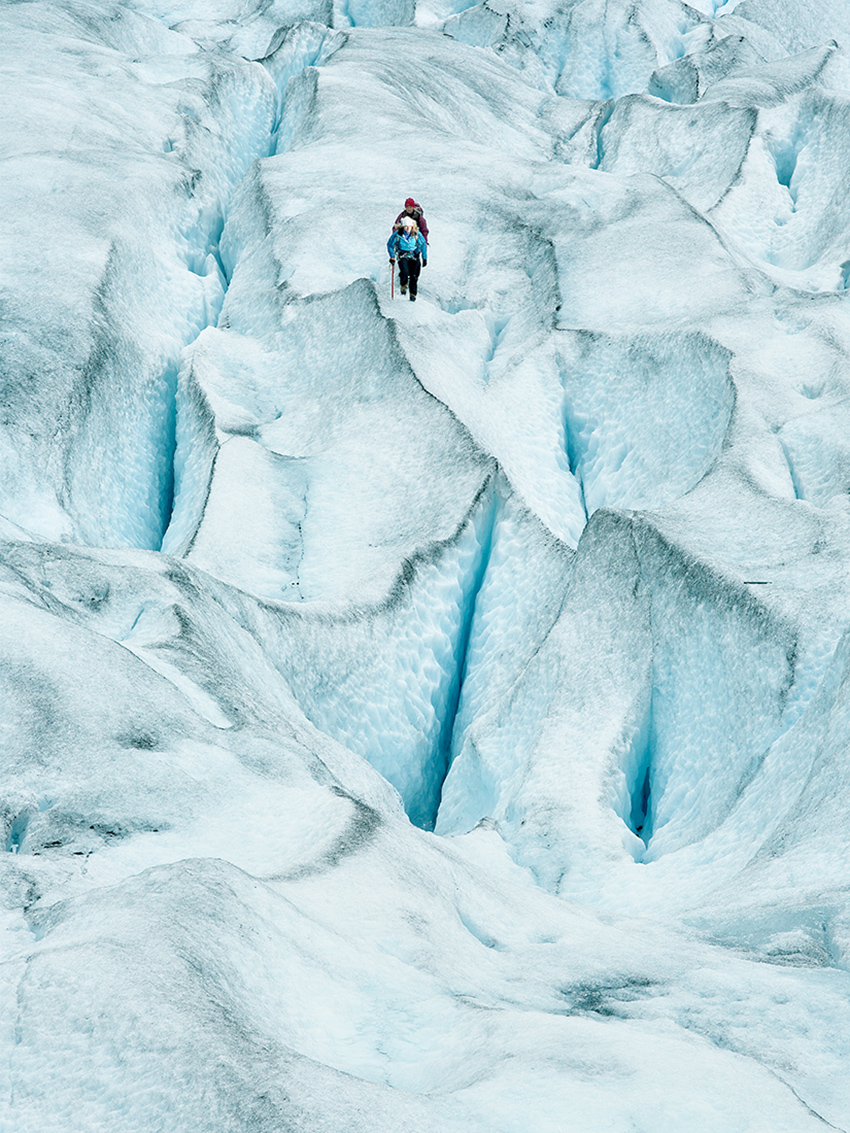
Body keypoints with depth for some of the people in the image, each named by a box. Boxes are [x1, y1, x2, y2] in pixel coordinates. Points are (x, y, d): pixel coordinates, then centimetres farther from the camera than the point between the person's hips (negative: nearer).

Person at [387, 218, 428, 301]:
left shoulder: (417, 234, -11)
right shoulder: (397, 235, -12)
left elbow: (423, 245, 2)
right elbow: (390, 244, 2)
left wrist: (425, 258, 2)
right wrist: (392, 257, -2)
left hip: (414, 256, 1)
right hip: (402, 256, -1)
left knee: (414, 276, -6)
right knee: (404, 273, -23)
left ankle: (413, 295, 10)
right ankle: (403, 286, 8)